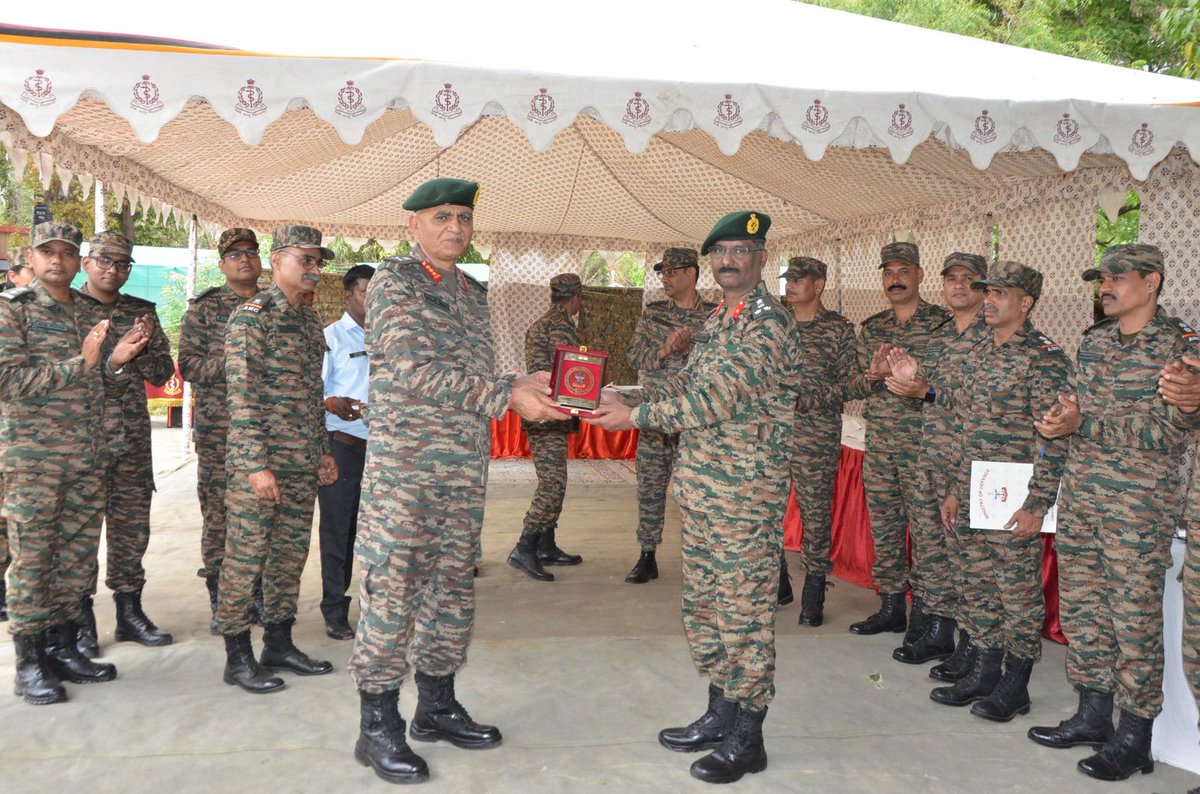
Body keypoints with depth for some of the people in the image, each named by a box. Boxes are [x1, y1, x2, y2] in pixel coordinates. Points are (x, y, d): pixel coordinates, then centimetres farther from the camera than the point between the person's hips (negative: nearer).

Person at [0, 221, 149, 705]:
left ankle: (62, 648, 22)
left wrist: (116, 362, -3)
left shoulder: (91, 314, 13)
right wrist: (78, 363, -18)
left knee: (78, 557, 10)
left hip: (89, 458, 6)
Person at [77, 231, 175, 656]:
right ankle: (80, 617, 13)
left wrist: (146, 346, -10)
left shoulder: (142, 312, 10)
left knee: (132, 525, 9)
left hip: (132, 438, 3)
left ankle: (129, 611, 21)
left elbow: (162, 374, 10)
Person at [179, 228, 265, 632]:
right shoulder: (204, 307, 4)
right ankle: (221, 603, 11)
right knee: (218, 516, 0)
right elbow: (189, 365, -4)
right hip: (219, 430, -2)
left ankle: (260, 596, 18)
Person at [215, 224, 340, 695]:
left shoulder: (310, 321, 15)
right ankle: (238, 658, 12)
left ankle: (279, 645, 25)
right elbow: (242, 394, -16)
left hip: (302, 463, 8)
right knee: (246, 556, 1)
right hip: (259, 460, -8)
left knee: (290, 554, 13)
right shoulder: (252, 316, -10)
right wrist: (256, 463, -19)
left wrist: (323, 451, 18)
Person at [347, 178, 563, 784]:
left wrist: (524, 387, -1)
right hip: (402, 466, -7)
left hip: (465, 470, 7)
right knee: (392, 589, -2)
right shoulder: (393, 281, -6)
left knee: (451, 586, 13)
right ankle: (378, 727, 11)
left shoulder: (473, 292, 16)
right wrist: (507, 394, -19)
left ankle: (437, 705, 28)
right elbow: (413, 372, -18)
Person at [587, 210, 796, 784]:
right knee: (703, 604, 16)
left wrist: (636, 417, -19)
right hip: (700, 485, 9)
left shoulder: (767, 319, -15)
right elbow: (689, 382, 18)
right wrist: (621, 398, 4)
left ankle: (747, 739, 13)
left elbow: (718, 397, -23)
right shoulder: (718, 318, 15)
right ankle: (721, 714, 31)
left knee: (743, 609, 0)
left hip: (746, 491, -9)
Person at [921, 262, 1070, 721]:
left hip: (1014, 503, -8)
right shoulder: (979, 356, 14)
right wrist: (953, 489, 16)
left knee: (1018, 590, 3)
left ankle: (1015, 686, 16)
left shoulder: (1045, 358, -10)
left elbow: (1054, 438, -14)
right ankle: (982, 674, 27)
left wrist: (1037, 505, -18)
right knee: (977, 585, 14)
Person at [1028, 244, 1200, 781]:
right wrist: (1064, 418, -3)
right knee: (1081, 606, 12)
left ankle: (1135, 737, 14)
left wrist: (1083, 422, -24)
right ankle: (1093, 715, 27)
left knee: (1134, 618, 1)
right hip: (1080, 494, 6)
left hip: (1140, 502, -6)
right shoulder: (1092, 342, 12)